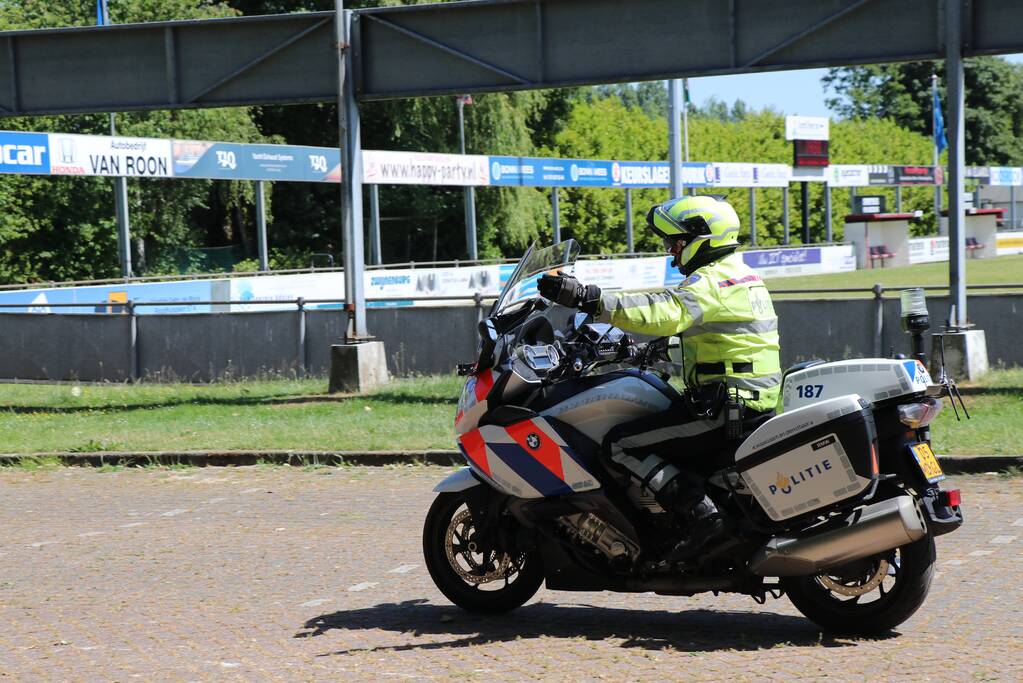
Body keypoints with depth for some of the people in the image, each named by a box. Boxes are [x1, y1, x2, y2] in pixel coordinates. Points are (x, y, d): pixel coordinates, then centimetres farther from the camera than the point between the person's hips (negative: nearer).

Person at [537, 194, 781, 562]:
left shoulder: (710, 282, -13)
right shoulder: (742, 276, 19)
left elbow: (663, 313, -31)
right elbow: (676, 321, 29)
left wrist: (589, 298, -36)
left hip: (724, 407, -11)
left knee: (621, 445, -12)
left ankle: (700, 515, -20)